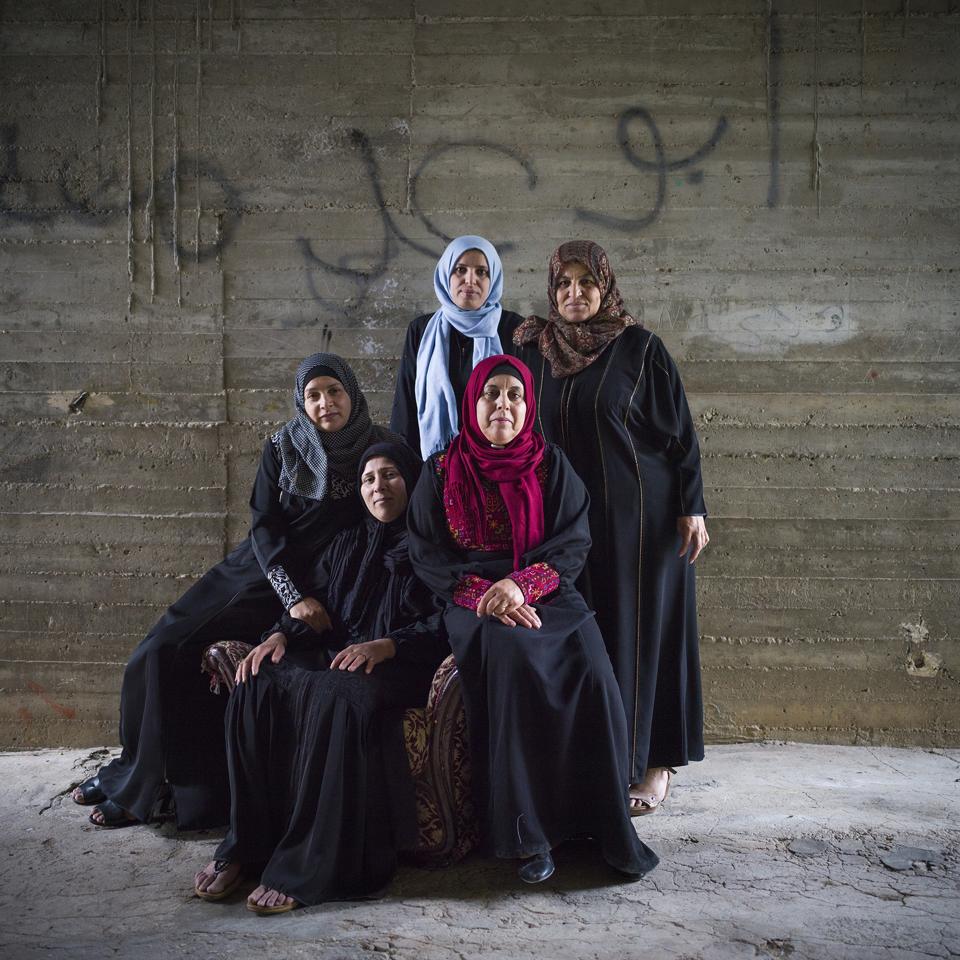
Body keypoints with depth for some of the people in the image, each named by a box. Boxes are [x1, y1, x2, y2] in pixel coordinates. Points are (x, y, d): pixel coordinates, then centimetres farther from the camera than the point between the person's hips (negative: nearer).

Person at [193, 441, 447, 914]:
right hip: (335, 659, 5)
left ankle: (304, 867, -34)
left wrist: (383, 646, -20)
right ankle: (245, 845, -20)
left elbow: (442, 628, -4)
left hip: (399, 668, -5)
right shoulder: (347, 544, 25)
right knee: (257, 686, -24)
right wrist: (281, 635, -6)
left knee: (337, 697, -38)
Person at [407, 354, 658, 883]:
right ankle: (525, 831, -27)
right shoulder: (441, 472, 9)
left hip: (547, 596, 2)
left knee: (591, 670, -28)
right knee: (511, 655, -35)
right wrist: (484, 592, -14)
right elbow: (426, 554, 3)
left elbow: (573, 544, 2)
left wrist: (522, 584, -16)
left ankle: (605, 823, -14)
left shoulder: (551, 467, 11)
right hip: (472, 599, -1)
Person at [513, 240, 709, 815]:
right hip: (566, 521, 4)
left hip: (641, 517, -3)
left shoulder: (640, 347, -4)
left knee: (641, 630, 1)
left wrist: (692, 508, -9)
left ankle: (653, 762, 12)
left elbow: (679, 430, -3)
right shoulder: (533, 353, 7)